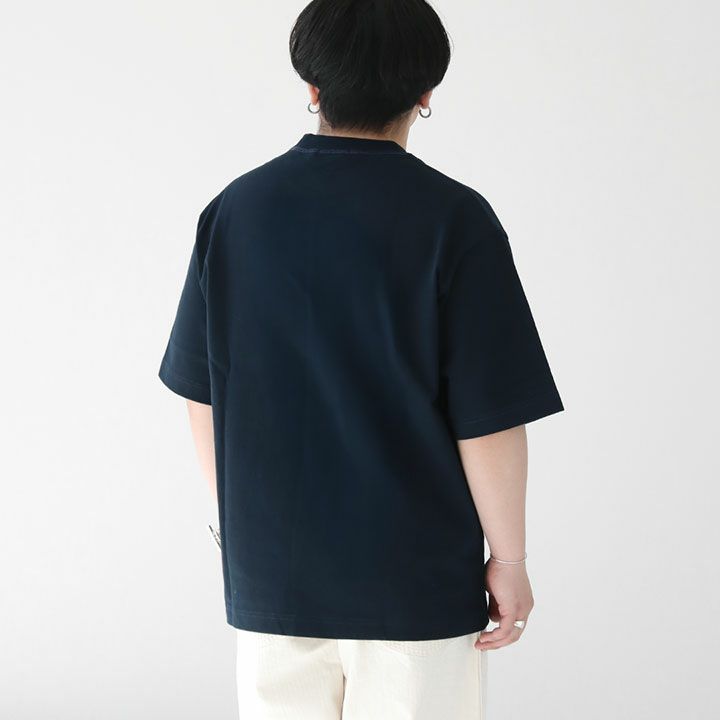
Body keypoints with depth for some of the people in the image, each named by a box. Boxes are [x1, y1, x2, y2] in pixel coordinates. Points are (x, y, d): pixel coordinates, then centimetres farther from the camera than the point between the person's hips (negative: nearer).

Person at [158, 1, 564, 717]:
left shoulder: (235, 209, -1)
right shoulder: (454, 220, -13)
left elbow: (202, 397, 6)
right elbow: (490, 421, -14)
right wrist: (508, 560, -2)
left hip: (268, 569, 4)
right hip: (415, 578, -3)